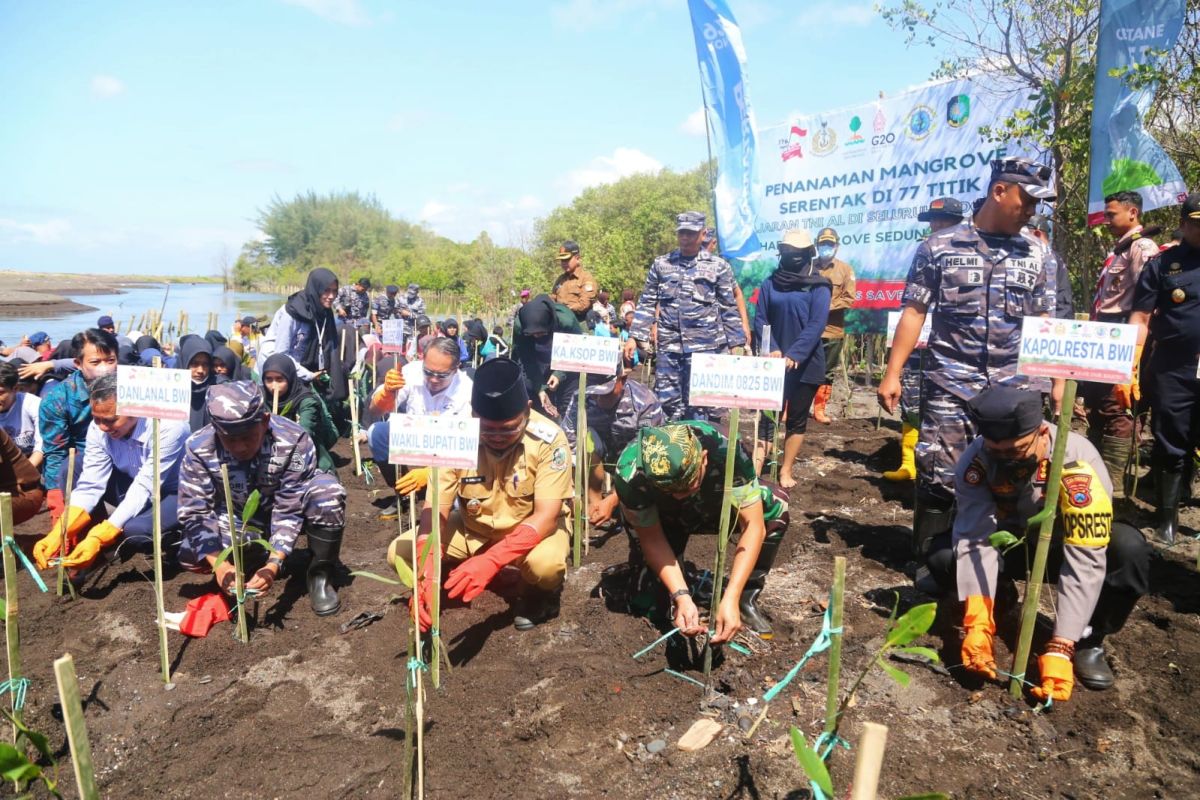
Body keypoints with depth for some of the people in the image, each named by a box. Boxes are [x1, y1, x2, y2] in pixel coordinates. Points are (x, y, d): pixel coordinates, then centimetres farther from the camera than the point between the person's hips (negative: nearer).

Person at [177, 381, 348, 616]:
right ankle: (254, 556, 6)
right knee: (191, 556, -25)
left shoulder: (294, 441, -31)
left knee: (327, 490, -33)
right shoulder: (199, 449, -25)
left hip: (292, 508, -2)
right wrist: (220, 563, -38)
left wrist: (273, 564, -40)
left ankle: (320, 575, -15)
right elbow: (195, 513, -23)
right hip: (236, 520, 2)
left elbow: (289, 511, -29)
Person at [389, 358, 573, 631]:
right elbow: (435, 509, -20)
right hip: (474, 527, 3)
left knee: (545, 563, -37)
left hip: (534, 528, -3)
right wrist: (428, 572, -39)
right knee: (400, 553, -14)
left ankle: (539, 594, 0)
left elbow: (545, 516, -29)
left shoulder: (549, 439, -27)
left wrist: (490, 560, -45)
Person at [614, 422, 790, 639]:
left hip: (714, 507, 1)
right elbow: (652, 539, -27)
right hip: (665, 520, -1)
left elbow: (753, 526, -36)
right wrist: (681, 597, -38)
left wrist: (731, 600, -43)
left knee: (776, 506, -25)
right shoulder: (630, 473, -39)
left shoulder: (727, 450, -40)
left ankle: (746, 599, -9)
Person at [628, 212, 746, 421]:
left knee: (698, 406, 1)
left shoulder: (718, 266, 5)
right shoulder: (661, 264, 10)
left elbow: (729, 308, 5)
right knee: (666, 404, 6)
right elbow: (647, 303, 10)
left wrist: (736, 345, 0)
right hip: (668, 346, 2)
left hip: (704, 347, -2)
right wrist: (634, 337, 2)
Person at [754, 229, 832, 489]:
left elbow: (816, 325, -13)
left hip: (806, 364, -2)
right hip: (775, 361, 2)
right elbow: (760, 320, 1)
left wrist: (793, 355, -24)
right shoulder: (770, 283, 5)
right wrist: (772, 350, -15)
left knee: (797, 419, 6)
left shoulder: (818, 286, -3)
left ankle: (786, 472, 15)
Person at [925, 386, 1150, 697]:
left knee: (1129, 549, -34)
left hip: (1066, 547, -1)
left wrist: (1060, 649, -40)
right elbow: (975, 540, -30)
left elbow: (1085, 562, -37)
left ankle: (1088, 640, -9)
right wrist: (978, 623, -42)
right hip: (1013, 543, 2)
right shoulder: (975, 460, -27)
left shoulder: (1078, 462, -35)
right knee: (943, 556, -26)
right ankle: (1001, 596, 8)